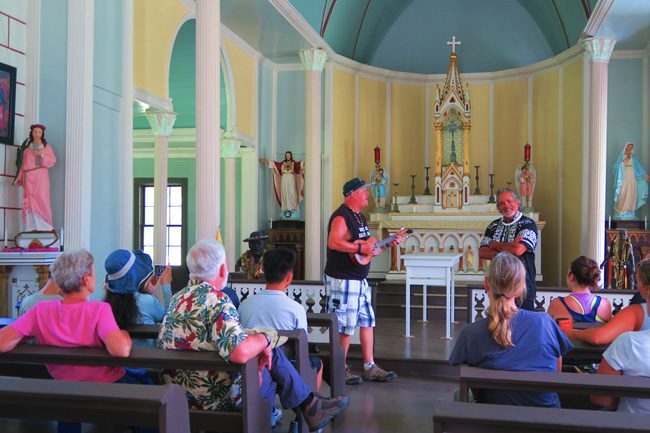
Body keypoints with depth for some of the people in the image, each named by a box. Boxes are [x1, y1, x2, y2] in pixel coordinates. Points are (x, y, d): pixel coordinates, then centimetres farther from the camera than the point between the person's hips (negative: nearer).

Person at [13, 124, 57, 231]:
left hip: (41, 176, -2)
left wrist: (41, 155, -11)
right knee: (28, 201, -4)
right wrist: (19, 177, 5)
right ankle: (30, 227, -4)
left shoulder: (47, 146, 11)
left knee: (42, 200, -11)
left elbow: (53, 161, 4)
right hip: (28, 177, 2)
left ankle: (44, 226, -10)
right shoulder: (26, 147, 14)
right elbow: (23, 163, 11)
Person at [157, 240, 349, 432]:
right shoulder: (217, 301, -23)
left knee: (270, 353, 16)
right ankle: (310, 405, 25)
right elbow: (240, 352, -37)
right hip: (219, 399, -8)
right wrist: (266, 338, -16)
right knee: (272, 355, 9)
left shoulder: (178, 298, 4)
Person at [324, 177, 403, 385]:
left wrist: (387, 243, 14)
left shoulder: (359, 216, 16)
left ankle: (369, 367, 20)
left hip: (359, 280, 10)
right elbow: (333, 243, -31)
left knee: (368, 320, 12)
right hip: (343, 280, -10)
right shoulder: (341, 217, -16)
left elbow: (367, 243, 26)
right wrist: (360, 248, -30)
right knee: (346, 326, -3)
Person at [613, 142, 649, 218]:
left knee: (631, 194, -1)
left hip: (632, 178, 3)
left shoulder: (633, 157, 14)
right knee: (622, 194, -10)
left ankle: (630, 211, 4)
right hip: (624, 178, -3)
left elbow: (639, 167, 9)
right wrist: (624, 161, -16)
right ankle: (620, 211, -5)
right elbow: (616, 166, -4)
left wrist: (645, 175, -1)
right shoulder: (621, 156, 5)